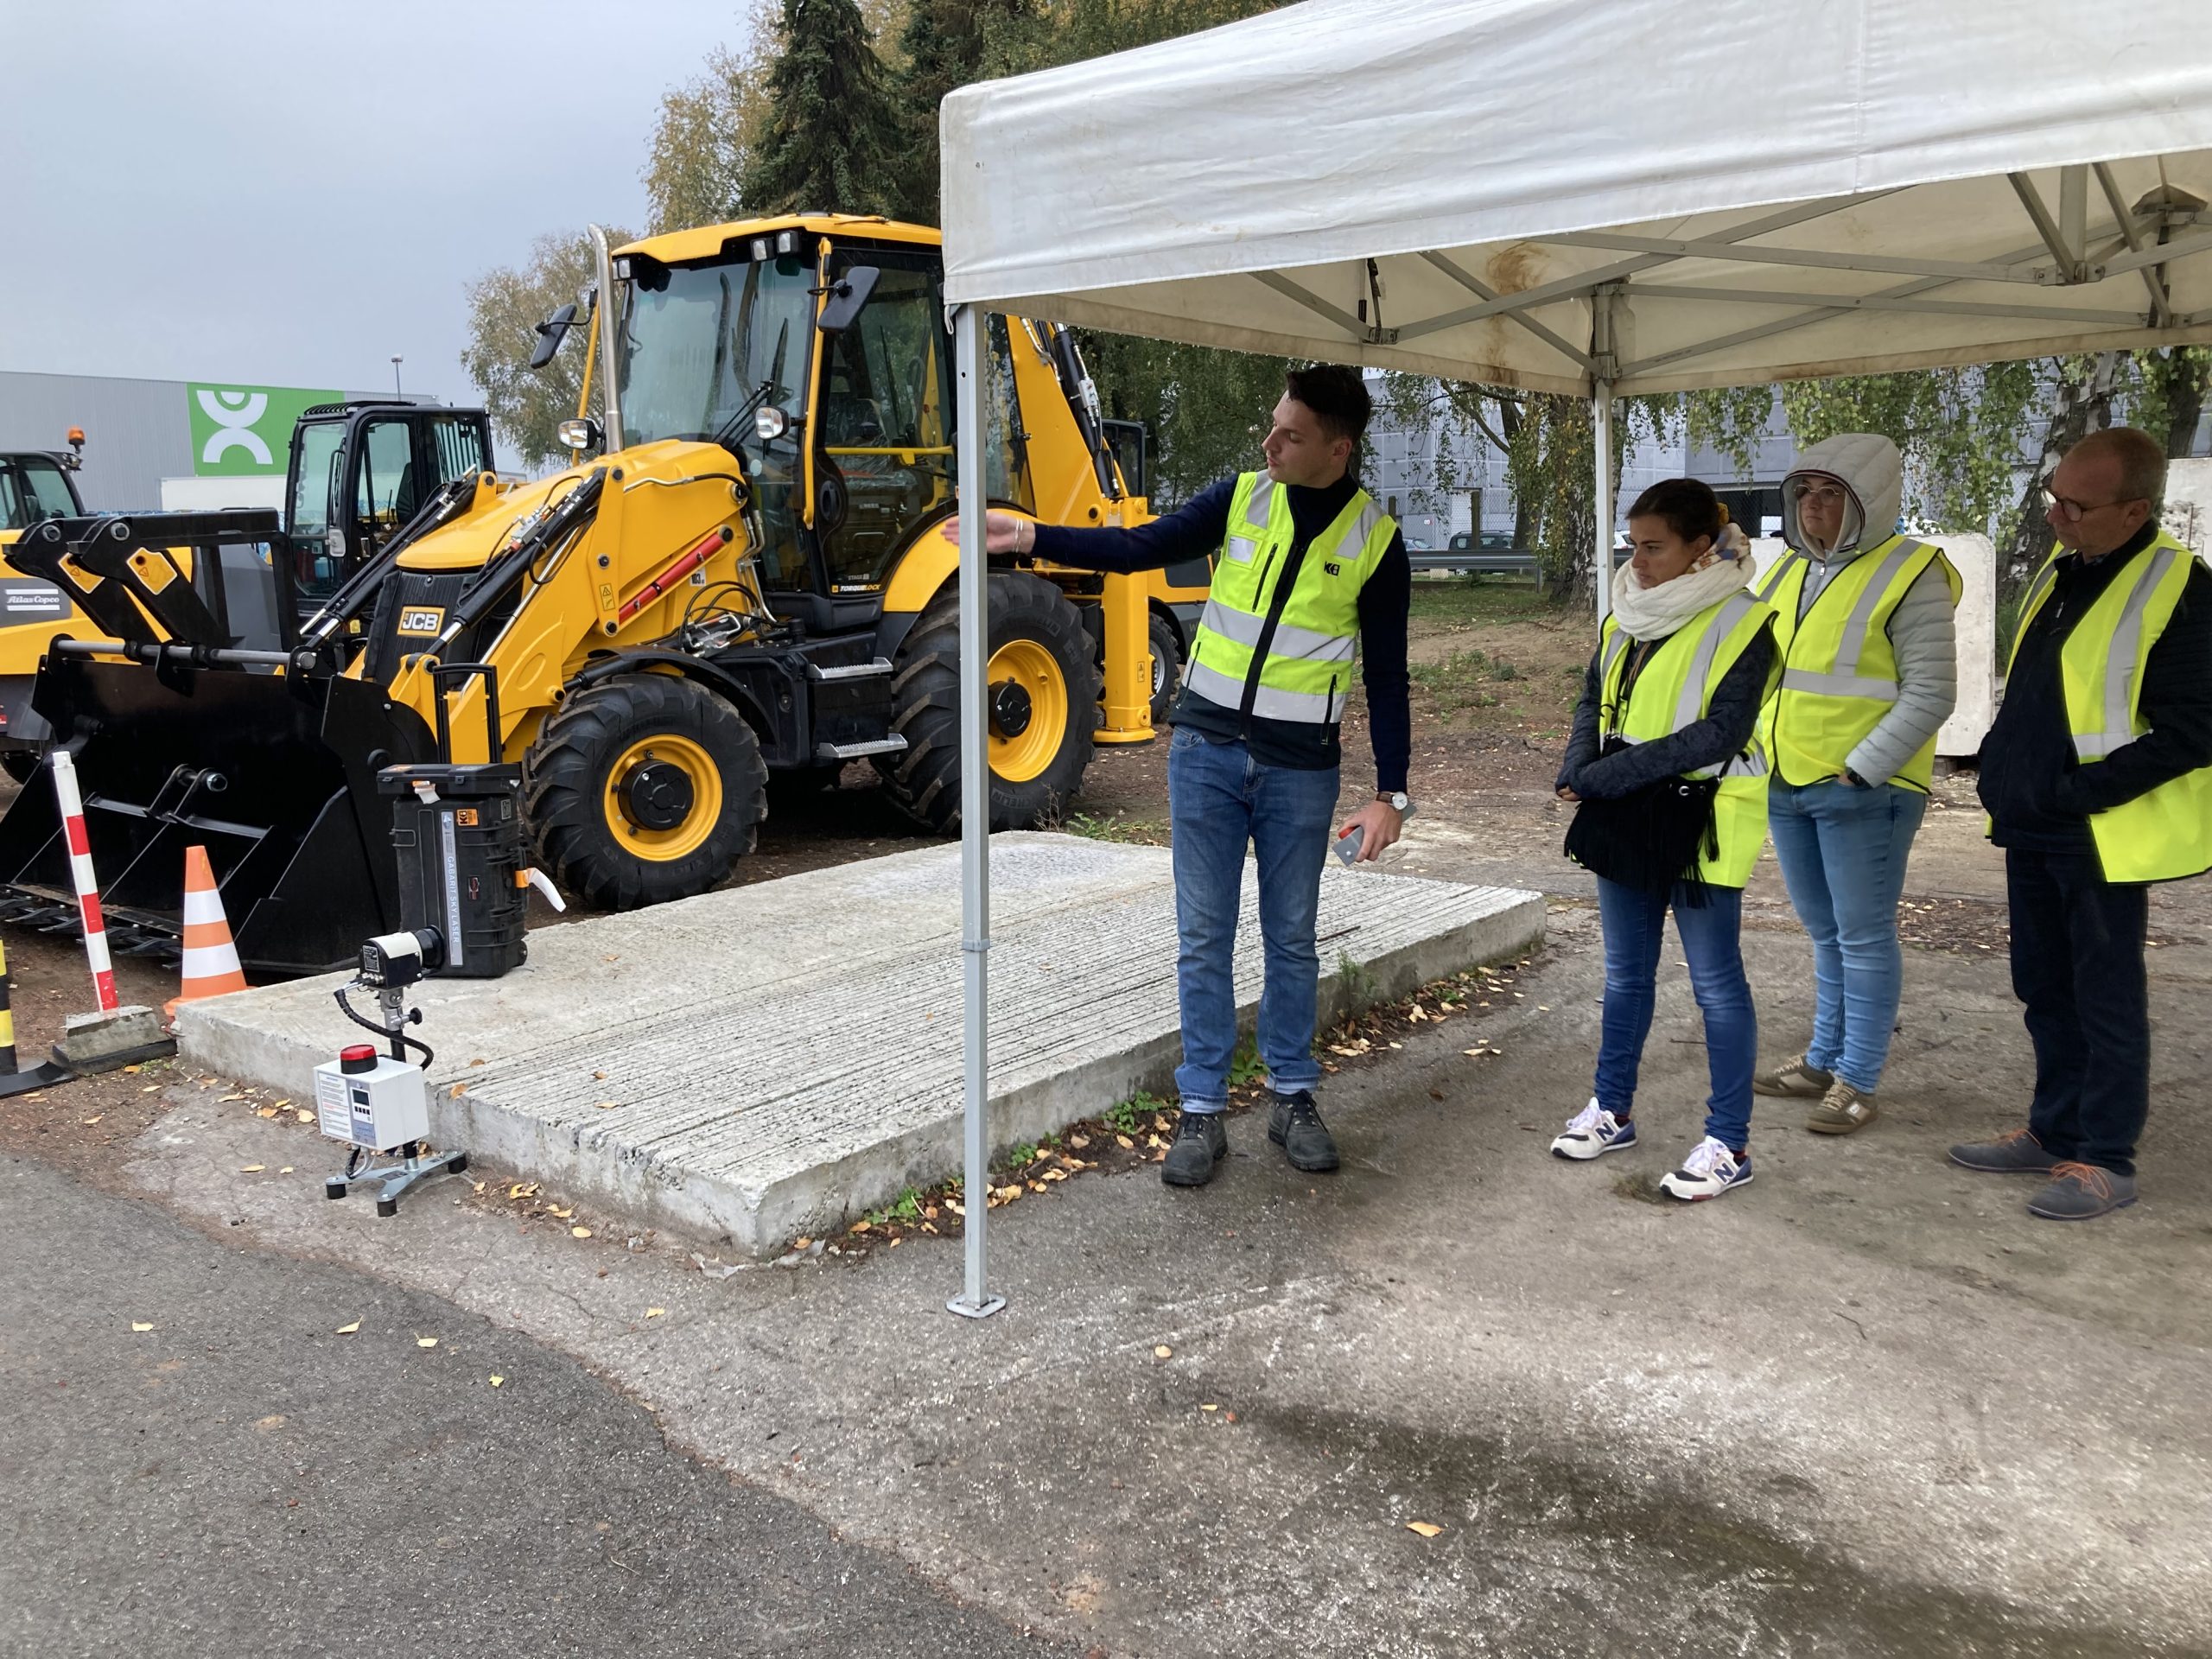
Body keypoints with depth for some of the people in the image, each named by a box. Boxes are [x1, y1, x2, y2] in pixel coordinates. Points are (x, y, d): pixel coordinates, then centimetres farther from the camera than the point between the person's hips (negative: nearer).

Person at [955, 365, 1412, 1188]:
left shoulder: (1374, 540, -4)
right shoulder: (1240, 498, 0)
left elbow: (1386, 676, -2)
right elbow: (1139, 547, -3)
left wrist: (1390, 791, -5)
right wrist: (1029, 535, -15)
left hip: (1301, 766, -1)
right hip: (1206, 749, 2)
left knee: (1291, 937, 10)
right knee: (1203, 937, 4)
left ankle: (1293, 1098, 27)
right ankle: (1201, 1111, 14)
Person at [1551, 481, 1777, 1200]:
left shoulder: (1742, 624, -12)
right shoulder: (1626, 615, 8)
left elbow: (1721, 734, -19)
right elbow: (1595, 697, 14)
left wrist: (1618, 773, -22)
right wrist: (1580, 768, -5)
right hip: (1626, 822, 7)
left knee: (1716, 982, 1)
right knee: (1626, 973, 16)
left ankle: (1729, 1143, 10)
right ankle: (1613, 1110, 30)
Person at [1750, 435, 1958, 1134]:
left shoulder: (1909, 575, -9)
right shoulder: (1789, 571, 13)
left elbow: (1931, 694, -14)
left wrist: (1859, 772, -17)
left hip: (1864, 791, -7)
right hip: (1786, 787, 7)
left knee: (1863, 937, 1)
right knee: (1825, 933, 17)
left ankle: (1858, 1081, 11)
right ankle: (1823, 1060, 27)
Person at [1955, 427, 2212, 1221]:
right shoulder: (2061, 568, 10)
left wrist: (2077, 792, -21)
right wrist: (2004, 765, 8)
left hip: (2100, 835, -8)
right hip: (2031, 827, 8)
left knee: (2106, 999, 2)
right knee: (2045, 990, 16)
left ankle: (2105, 1159, 13)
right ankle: (2056, 1131, 29)